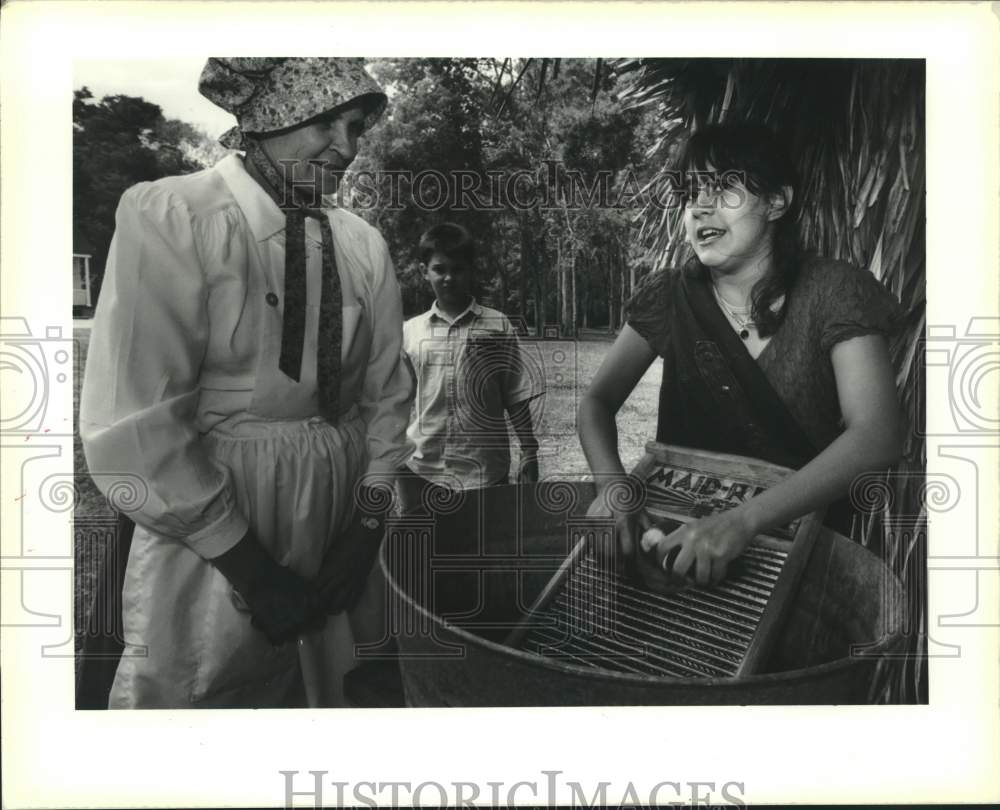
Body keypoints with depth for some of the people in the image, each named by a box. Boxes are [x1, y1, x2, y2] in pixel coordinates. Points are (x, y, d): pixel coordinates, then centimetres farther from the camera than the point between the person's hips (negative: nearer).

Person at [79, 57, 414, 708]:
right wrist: (252, 568, -16)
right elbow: (134, 424, -18)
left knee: (327, 695, 19)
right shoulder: (170, 215, -12)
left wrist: (368, 526, -2)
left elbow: (387, 392, 8)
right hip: (207, 526, -4)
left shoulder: (365, 245, 2)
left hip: (338, 520, 5)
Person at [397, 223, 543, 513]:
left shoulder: (497, 327, 0)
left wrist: (529, 453, 0)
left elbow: (517, 397, 3)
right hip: (420, 467, 2)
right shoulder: (409, 331, 6)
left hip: (483, 468, -2)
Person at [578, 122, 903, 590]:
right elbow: (597, 402, -2)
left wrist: (743, 521, -34)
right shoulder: (669, 297, -1)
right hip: (682, 524, 3)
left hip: (795, 534, -2)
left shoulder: (832, 293, -10)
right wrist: (612, 489, -24)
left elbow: (876, 436, -21)